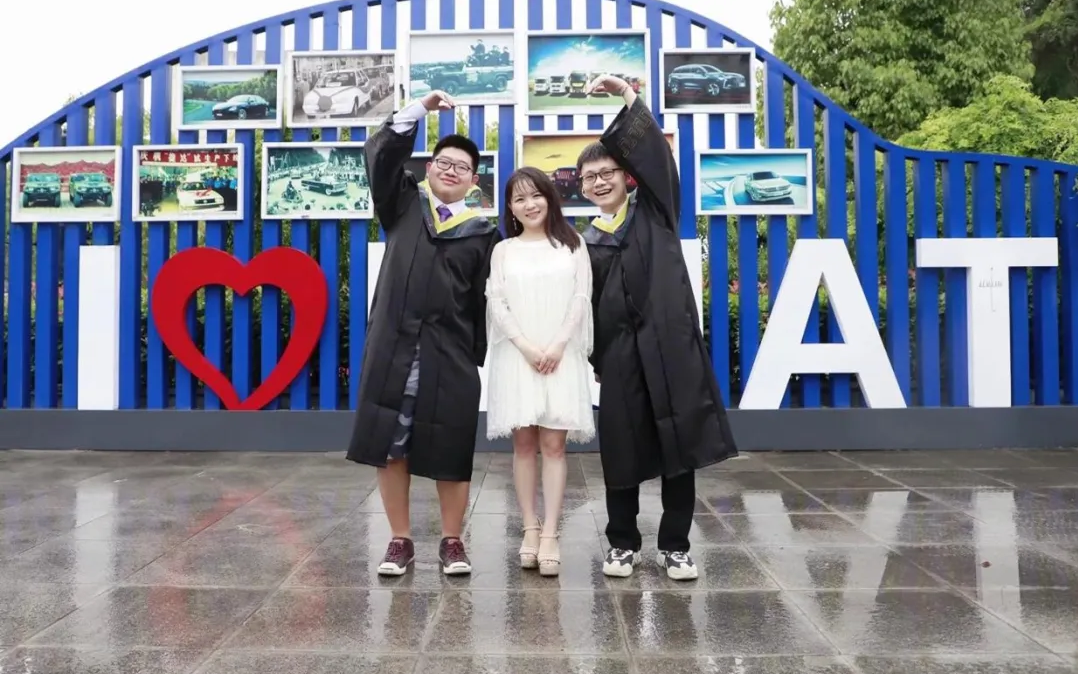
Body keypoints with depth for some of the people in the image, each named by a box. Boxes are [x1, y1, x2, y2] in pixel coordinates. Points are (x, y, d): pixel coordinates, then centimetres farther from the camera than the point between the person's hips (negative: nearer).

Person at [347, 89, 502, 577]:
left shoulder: (483, 234, 8)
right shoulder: (403, 205, 12)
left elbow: (484, 301, 4)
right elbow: (381, 154, -1)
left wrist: (478, 358, -1)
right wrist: (420, 108, -6)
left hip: (450, 354, -1)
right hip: (394, 346, 1)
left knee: (449, 451, 4)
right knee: (390, 447, 4)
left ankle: (452, 541, 19)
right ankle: (400, 541, 17)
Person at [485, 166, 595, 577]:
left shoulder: (572, 245, 9)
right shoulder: (504, 250, 11)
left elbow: (581, 299, 1)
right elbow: (496, 303, 1)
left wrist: (557, 346, -11)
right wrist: (526, 346, -11)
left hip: (562, 355, -1)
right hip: (517, 356, 1)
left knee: (553, 443, -4)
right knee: (524, 443, 2)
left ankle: (550, 534, -3)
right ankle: (530, 528, 9)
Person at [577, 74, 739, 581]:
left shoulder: (655, 210, 8)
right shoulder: (586, 241, 12)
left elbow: (656, 153, -5)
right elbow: (583, 304, 12)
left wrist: (628, 97, -9)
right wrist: (588, 357, 6)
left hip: (669, 342, -1)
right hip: (619, 352, 2)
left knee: (680, 445, 1)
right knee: (622, 450, 4)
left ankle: (674, 546, 13)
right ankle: (622, 543, 19)